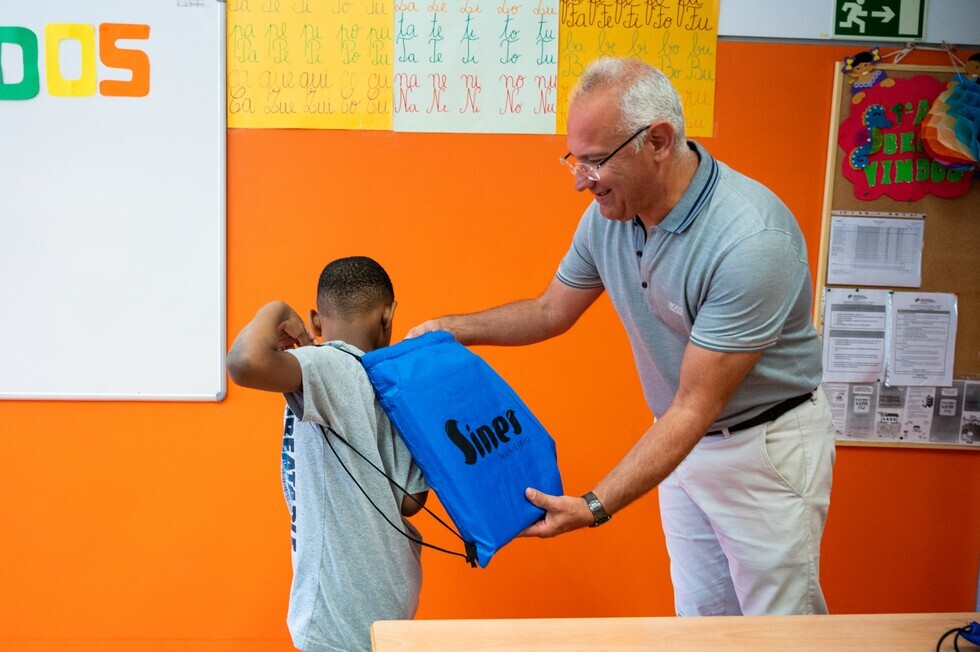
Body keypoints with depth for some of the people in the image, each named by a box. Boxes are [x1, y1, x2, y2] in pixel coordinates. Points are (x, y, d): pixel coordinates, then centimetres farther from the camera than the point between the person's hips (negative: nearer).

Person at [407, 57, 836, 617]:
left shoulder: (752, 241, -31)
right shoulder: (609, 213, -8)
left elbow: (695, 407, -28)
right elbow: (553, 310, 9)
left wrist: (596, 507, -32)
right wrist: (454, 328, -4)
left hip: (766, 443, -6)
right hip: (685, 441, 6)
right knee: (699, 619, 17)